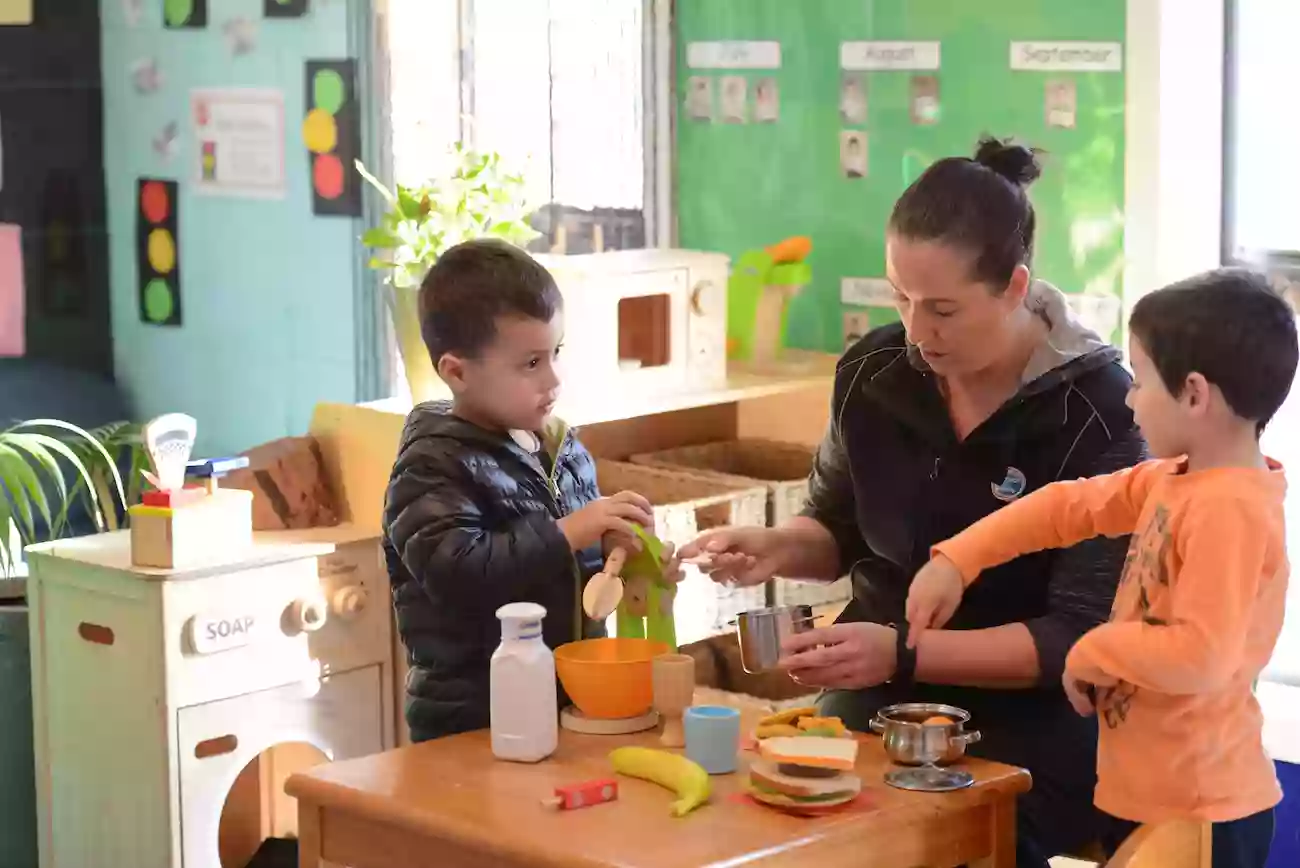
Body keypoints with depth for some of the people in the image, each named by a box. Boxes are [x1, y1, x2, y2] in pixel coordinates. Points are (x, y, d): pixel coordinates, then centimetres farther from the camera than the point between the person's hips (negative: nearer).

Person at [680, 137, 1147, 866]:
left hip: (1026, 741, -4)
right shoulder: (874, 372, 0)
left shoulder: (1098, 413, -14)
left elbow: (1080, 635, -16)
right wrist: (778, 547, -6)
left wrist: (904, 654, -26)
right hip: (874, 713, 5)